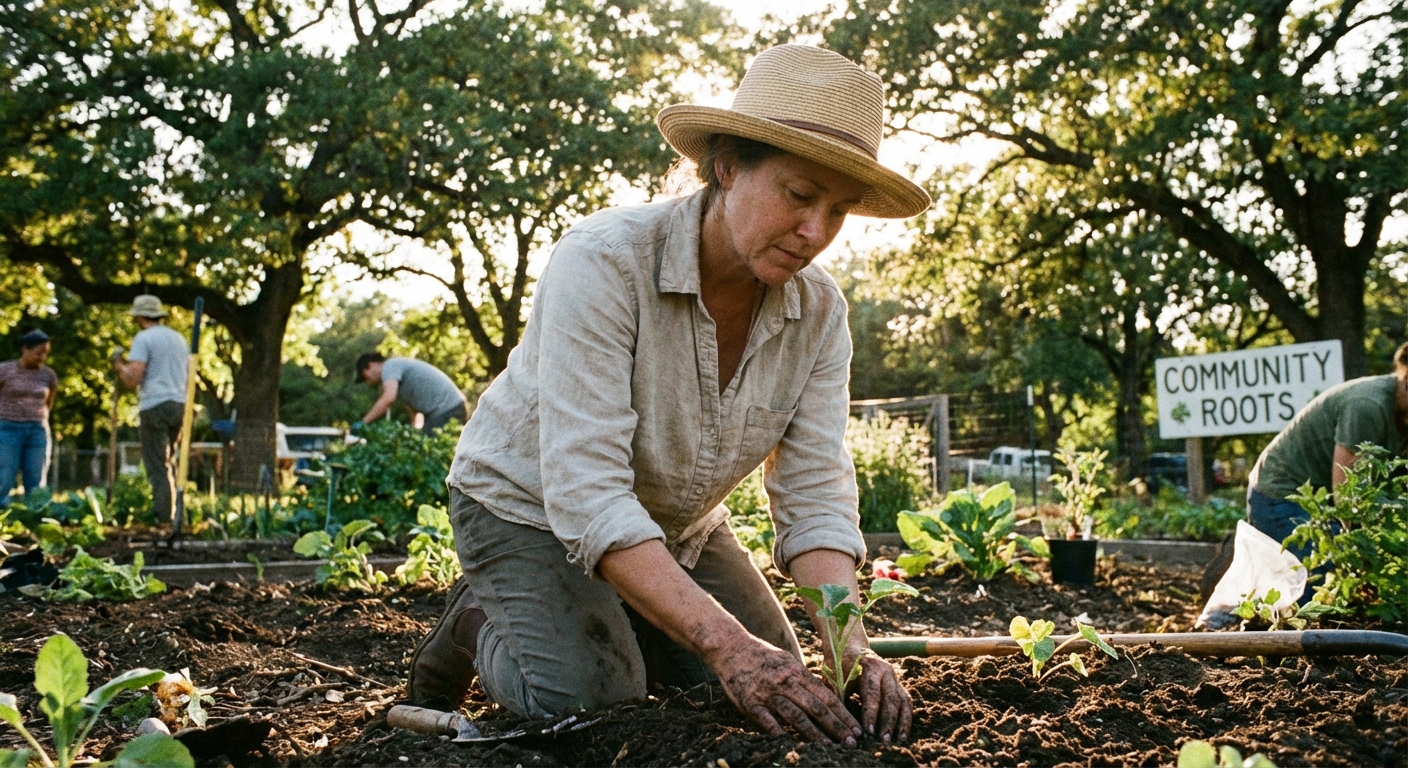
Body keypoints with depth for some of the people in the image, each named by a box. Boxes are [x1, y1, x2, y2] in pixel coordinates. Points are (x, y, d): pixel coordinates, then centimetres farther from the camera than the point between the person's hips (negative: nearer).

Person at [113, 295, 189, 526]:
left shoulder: (144, 338, -4)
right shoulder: (178, 338, 18)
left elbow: (133, 379, -12)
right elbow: (187, 375, 22)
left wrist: (119, 364, 4)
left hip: (155, 406, -7)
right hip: (180, 404, 7)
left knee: (157, 465, -5)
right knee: (169, 462, 15)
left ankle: (163, 517, -9)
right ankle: (171, 514, 12)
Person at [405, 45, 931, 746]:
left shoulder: (818, 313, -16)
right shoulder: (604, 264, -34)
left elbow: (815, 493, -17)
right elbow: (585, 492, -39)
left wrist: (850, 645, -35)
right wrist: (724, 642, -47)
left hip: (678, 523, 6)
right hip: (530, 504, -6)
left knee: (776, 690, 1)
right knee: (591, 706, -23)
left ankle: (617, 626, 24)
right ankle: (478, 624, 8)